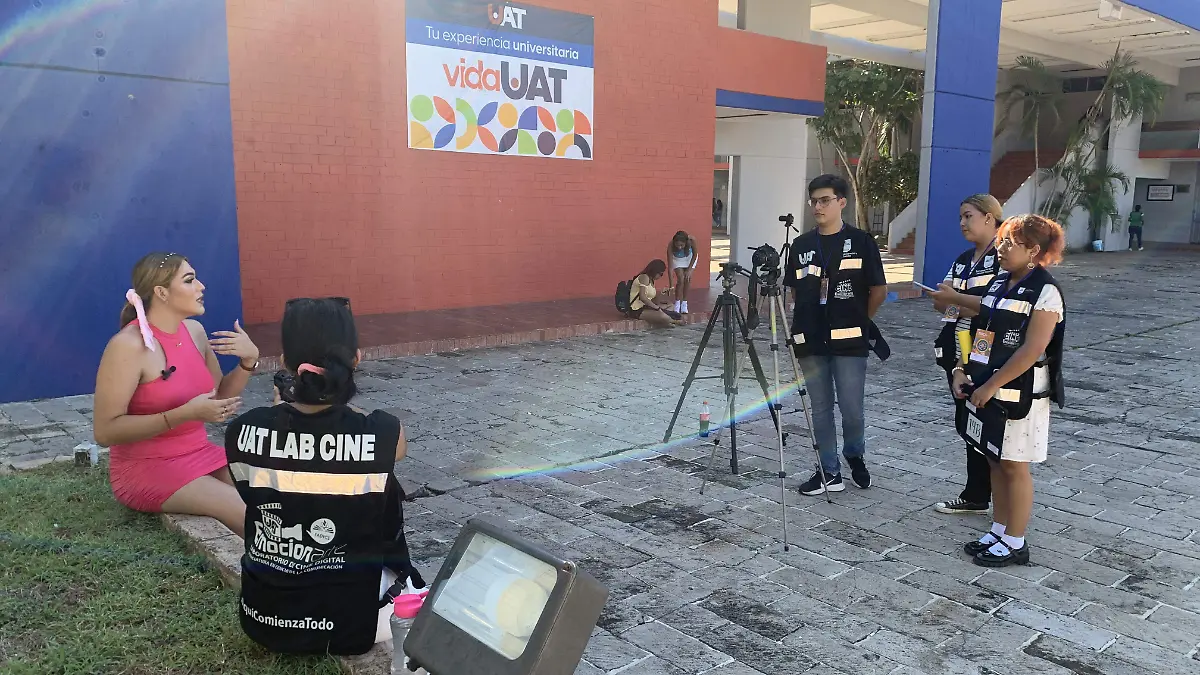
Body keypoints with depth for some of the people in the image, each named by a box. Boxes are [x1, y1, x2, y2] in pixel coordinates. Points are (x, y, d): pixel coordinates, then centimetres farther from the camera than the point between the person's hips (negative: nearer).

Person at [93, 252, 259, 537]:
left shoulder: (194, 330, 3)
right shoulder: (129, 345, -18)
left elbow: (220, 397, 13)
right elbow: (105, 431, -20)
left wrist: (249, 360, -7)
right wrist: (185, 414, -27)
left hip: (200, 454, 7)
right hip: (146, 468, -6)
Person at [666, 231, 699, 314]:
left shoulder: (692, 240, -39)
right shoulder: (670, 246, -39)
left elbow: (694, 255, -17)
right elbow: (670, 267, -36)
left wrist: (689, 269, -17)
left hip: (689, 258, 1)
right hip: (677, 259, -1)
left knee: (688, 279, -8)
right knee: (680, 279, -14)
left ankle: (684, 304, 4)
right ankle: (677, 303, 0)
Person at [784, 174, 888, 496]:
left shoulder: (861, 241, -2)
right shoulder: (801, 244, 8)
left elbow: (878, 290, 3)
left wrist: (858, 320, 8)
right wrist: (811, 315, 10)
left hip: (849, 341, -3)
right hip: (810, 341, 3)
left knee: (851, 409, 0)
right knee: (820, 410, 8)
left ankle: (855, 457, 28)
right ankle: (829, 472, 19)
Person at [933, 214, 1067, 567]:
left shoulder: (1044, 291, -15)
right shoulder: (1001, 282, 9)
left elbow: (1032, 350, -20)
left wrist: (991, 386, -19)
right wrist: (964, 371, 7)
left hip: (1019, 395, -7)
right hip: (989, 389, 7)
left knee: (1014, 466, 2)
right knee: (996, 462, 14)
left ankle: (1015, 544, 14)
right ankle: (998, 531, 27)